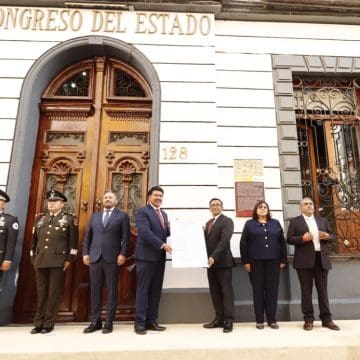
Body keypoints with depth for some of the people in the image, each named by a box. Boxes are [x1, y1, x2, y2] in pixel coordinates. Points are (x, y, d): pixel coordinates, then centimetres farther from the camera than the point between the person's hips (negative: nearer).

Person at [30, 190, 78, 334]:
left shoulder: (69, 219, 0)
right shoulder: (40, 218, 14)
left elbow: (73, 241, -5)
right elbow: (34, 240, 15)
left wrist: (69, 259, -10)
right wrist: (33, 259, 10)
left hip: (58, 262, -4)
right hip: (40, 261, 4)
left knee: (54, 293, 3)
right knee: (41, 293, 11)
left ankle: (49, 324, 14)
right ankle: (38, 323, 22)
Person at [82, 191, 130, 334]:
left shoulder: (122, 216, 5)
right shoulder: (94, 216, 17)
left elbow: (125, 237, -2)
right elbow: (88, 236, 14)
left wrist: (122, 254, -11)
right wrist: (85, 253, 4)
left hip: (112, 258, -3)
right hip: (95, 257, 4)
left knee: (111, 290, 2)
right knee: (95, 290, 7)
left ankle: (108, 322, 10)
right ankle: (95, 321, 17)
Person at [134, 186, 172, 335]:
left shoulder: (164, 214, 18)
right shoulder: (143, 212, -7)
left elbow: (165, 233, 17)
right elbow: (145, 232, -19)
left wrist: (171, 229, -4)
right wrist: (163, 245, -22)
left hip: (160, 257, 7)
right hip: (146, 257, -7)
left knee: (156, 291, 10)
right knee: (143, 290, 0)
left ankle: (151, 321, 18)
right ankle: (140, 323, 9)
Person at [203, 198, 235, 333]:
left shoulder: (227, 221, -6)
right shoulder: (208, 223, 19)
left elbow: (224, 240, -19)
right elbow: (206, 240, 14)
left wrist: (214, 256, -27)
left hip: (223, 262, -7)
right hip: (211, 262, 7)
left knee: (226, 291, 0)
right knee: (215, 292, 10)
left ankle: (228, 320, 6)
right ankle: (219, 319, 19)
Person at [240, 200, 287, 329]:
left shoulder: (275, 223, 13)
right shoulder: (249, 224, 6)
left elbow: (282, 242, 11)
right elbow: (243, 243, 2)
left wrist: (283, 260, 4)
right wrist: (245, 261, -5)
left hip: (273, 261, 2)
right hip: (255, 261, -2)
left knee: (272, 290, 5)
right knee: (258, 290, 3)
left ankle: (272, 319, 15)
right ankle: (259, 320, 13)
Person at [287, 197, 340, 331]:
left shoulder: (323, 220, 16)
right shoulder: (295, 221, 4)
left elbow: (333, 237, 15)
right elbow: (290, 239, -4)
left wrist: (328, 237, -8)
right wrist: (302, 238, -20)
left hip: (321, 258, 3)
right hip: (305, 260, -3)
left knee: (323, 289, 8)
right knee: (306, 290, 2)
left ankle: (327, 319, 17)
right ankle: (308, 319, 10)